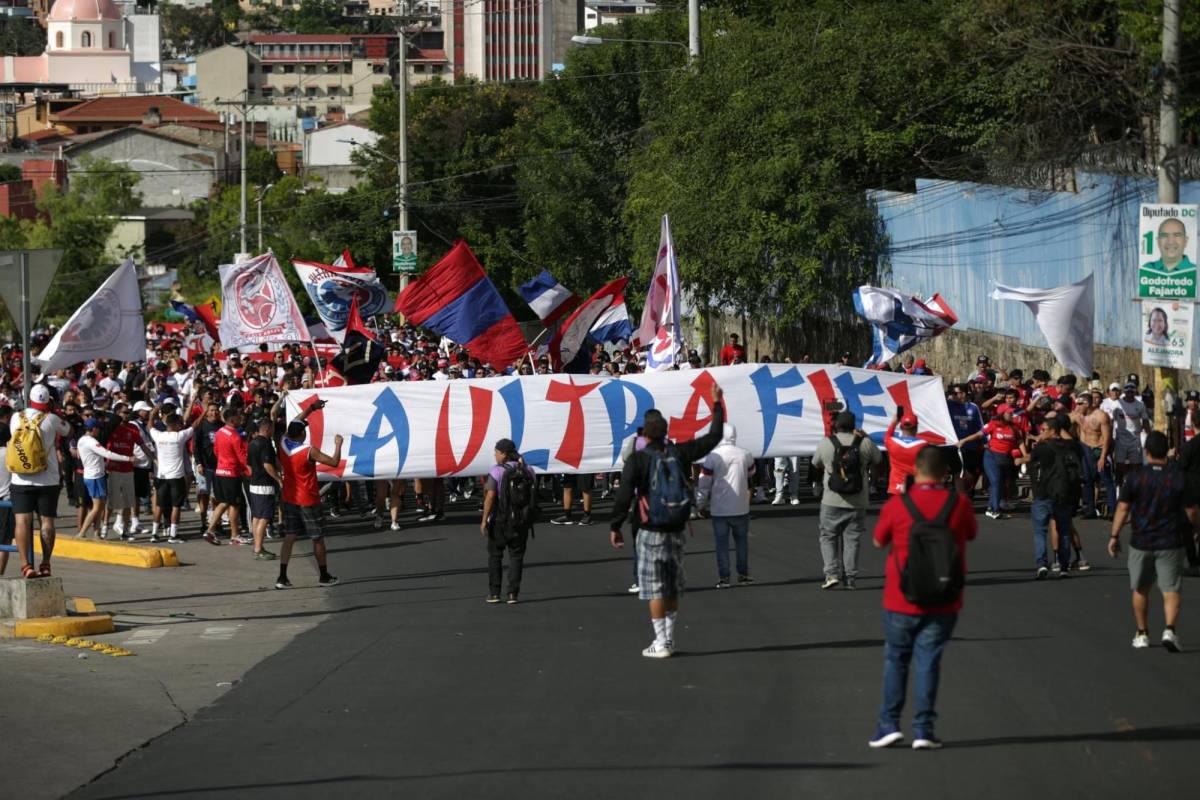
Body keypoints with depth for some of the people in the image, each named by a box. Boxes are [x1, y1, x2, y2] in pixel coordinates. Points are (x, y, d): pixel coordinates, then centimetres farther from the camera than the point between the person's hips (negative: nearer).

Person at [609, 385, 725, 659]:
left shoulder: (638, 459, -12)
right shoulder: (680, 453, -1)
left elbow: (624, 495, -18)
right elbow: (714, 437, 11)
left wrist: (615, 527, -10)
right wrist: (717, 405, 22)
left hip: (650, 532, -5)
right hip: (676, 530, 5)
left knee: (654, 588, -1)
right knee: (672, 588, 15)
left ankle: (660, 643, -2)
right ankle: (669, 639, 20)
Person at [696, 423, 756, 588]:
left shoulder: (711, 457, -11)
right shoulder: (745, 455, -2)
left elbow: (704, 484, -8)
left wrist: (700, 504, 5)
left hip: (719, 509, -2)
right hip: (741, 507, 2)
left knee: (722, 543, 4)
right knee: (742, 540, 16)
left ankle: (723, 578, 2)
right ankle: (743, 574, 22)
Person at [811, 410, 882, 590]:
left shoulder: (826, 443, -6)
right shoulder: (864, 443, -5)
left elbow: (816, 464, 9)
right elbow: (878, 459, 13)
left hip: (832, 502, -1)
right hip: (857, 503, 1)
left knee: (828, 537, 10)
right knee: (852, 540, 9)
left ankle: (832, 573, -5)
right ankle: (850, 579, 9)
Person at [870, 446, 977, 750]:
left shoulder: (897, 505, -11)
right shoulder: (959, 504, -6)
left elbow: (879, 541, 4)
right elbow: (970, 534, 12)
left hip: (902, 600, -1)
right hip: (943, 602, 1)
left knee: (896, 660, 13)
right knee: (928, 661, 6)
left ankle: (889, 725, 9)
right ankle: (923, 730, 2)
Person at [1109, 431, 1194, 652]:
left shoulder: (1135, 476, -6)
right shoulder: (1178, 477, -6)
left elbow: (1123, 508, -6)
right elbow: (1191, 511, -1)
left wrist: (1114, 536, 2)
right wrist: (1191, 528, 19)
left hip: (1141, 541, 1)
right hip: (1171, 543, -1)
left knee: (1140, 590, 17)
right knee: (1171, 590, 0)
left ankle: (1142, 634, 25)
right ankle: (1170, 629, -20)